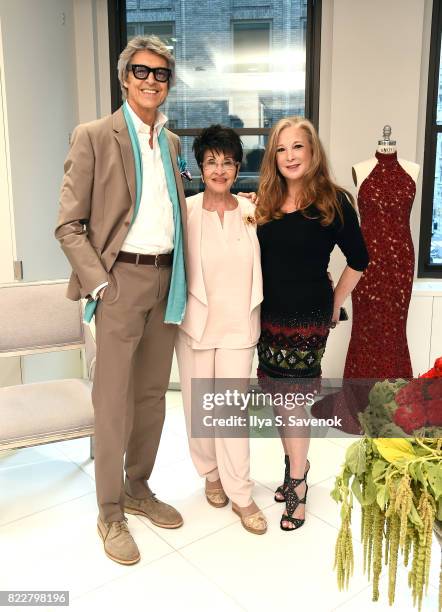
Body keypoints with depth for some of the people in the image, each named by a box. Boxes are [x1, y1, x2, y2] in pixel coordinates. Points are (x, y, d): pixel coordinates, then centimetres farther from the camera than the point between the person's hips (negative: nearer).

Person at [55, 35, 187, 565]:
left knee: (153, 393, 13)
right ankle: (110, 513, 18)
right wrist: (98, 283, -15)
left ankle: (139, 490, 32)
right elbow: (69, 226, -6)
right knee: (114, 401, 1)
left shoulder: (170, 142, 14)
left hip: (166, 280, 6)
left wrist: (180, 277, 11)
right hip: (120, 280, -6)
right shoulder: (93, 137, -4)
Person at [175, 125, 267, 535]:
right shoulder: (186, 210, -5)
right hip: (196, 322, 0)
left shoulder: (251, 212, 1)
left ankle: (240, 494, 16)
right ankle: (211, 473, 35)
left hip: (238, 324, 1)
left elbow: (261, 265, 10)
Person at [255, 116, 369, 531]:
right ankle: (294, 466, 32)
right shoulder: (264, 202, 6)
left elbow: (358, 260, 2)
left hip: (308, 317, -4)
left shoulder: (333, 202, -6)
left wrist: (335, 304, 5)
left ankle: (297, 484, 16)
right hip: (269, 314, 4)